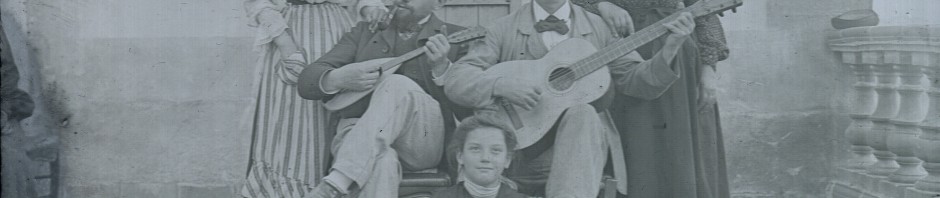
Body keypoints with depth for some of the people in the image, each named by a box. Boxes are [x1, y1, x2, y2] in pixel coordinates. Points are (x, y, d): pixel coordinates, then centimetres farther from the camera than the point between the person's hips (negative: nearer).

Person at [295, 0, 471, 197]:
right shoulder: (365, 31, 20)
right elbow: (307, 82, 11)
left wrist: (442, 68, -16)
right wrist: (337, 78, -13)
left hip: (423, 138, 0)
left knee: (397, 84, -33)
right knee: (380, 162, -38)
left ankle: (336, 182, -40)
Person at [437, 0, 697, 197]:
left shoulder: (598, 28, 10)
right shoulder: (503, 30, 2)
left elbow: (635, 80, 6)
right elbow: (454, 79, -6)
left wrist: (670, 48, -11)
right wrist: (501, 85, -25)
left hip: (583, 148, 1)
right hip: (522, 153, -1)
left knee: (582, 113, -30)